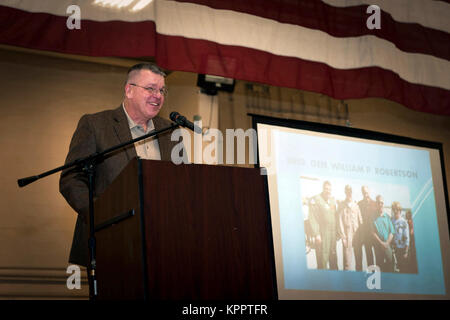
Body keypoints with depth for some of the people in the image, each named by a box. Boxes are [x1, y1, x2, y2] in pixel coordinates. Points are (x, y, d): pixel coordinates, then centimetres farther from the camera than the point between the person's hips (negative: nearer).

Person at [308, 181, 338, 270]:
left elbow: (335, 216, 17)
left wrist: (337, 232, 10)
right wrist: (316, 234, -15)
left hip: (333, 232, 6)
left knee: (333, 256, 11)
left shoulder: (333, 200, 14)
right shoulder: (315, 200, -7)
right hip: (322, 234, -6)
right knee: (323, 257, -6)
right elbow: (312, 218, -10)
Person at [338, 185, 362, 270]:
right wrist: (343, 236, -9)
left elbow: (360, 219, 14)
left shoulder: (355, 205, 13)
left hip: (357, 232, 4)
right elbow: (340, 221, -2)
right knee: (347, 252, -9)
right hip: (347, 232, -4)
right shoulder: (342, 205, 2)